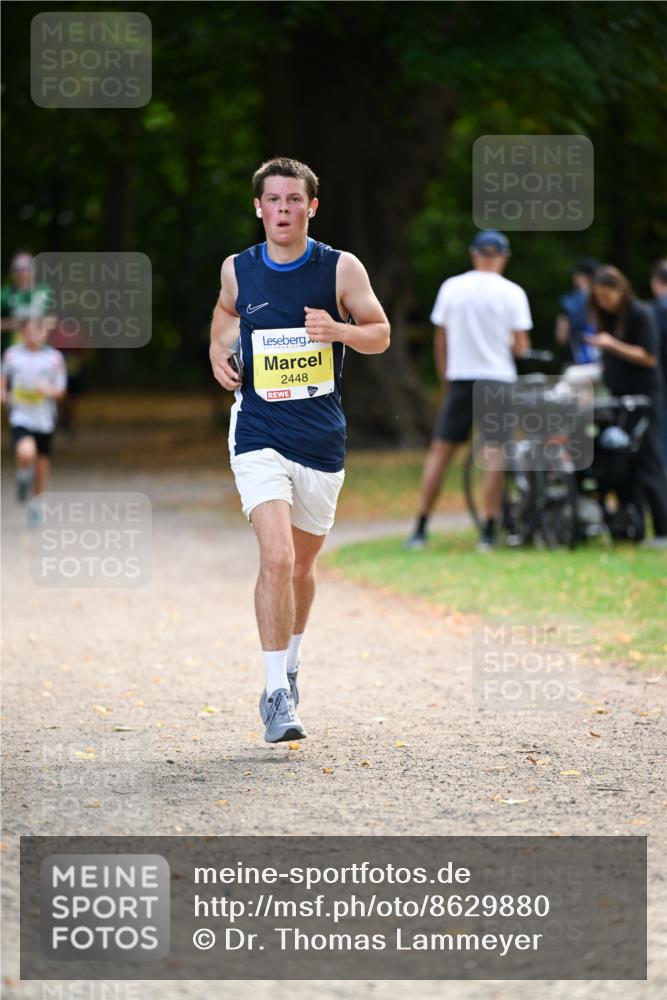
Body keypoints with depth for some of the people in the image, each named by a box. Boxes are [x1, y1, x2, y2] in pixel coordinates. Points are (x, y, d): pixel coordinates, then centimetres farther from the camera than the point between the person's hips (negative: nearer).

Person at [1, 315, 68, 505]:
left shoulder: (54, 358, -1)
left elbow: (60, 390, 4)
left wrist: (49, 390, -18)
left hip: (44, 419, 2)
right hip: (21, 417, -2)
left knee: (42, 464, 10)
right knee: (26, 453, -28)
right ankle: (23, 477, 6)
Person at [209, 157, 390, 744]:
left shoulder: (341, 268, -3)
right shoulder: (238, 270, 1)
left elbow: (380, 335, 4)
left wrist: (338, 330, -17)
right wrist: (220, 355, 4)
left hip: (322, 442, 1)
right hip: (259, 438, -1)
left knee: (302, 564, 15)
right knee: (276, 557, -19)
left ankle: (290, 662, 42)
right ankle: (277, 694, -16)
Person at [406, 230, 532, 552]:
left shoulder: (451, 287, 2)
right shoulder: (512, 293, -3)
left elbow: (440, 341, 6)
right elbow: (521, 346, -5)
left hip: (460, 380, 1)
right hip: (498, 380, -1)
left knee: (440, 450, 7)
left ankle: (420, 529, 3)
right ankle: (489, 533, 0)